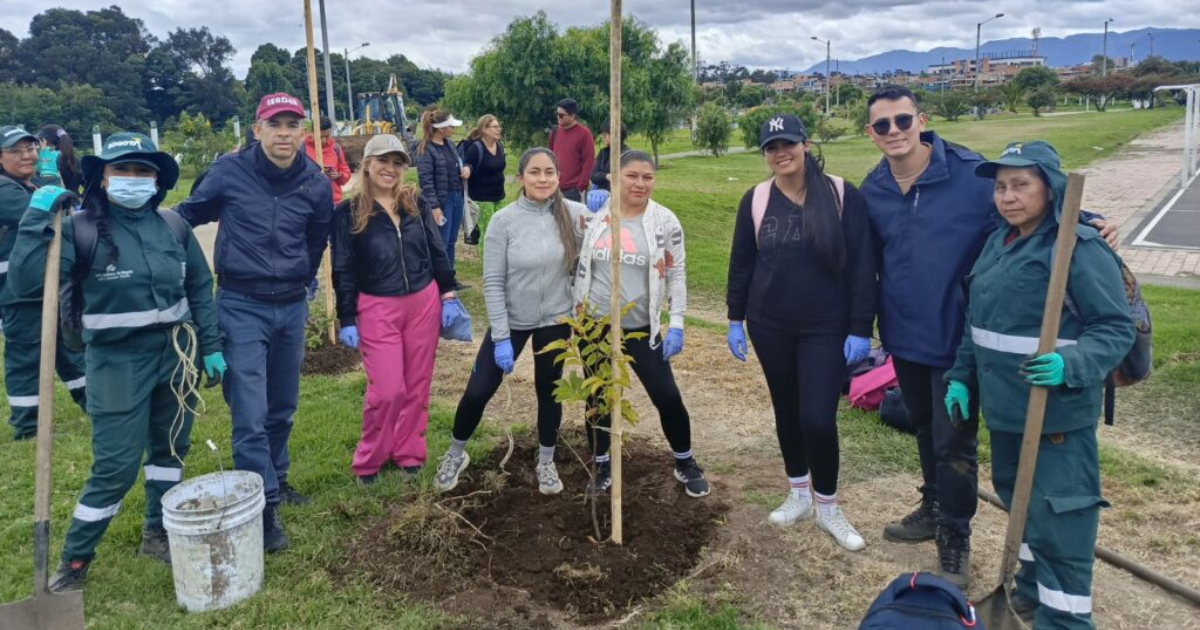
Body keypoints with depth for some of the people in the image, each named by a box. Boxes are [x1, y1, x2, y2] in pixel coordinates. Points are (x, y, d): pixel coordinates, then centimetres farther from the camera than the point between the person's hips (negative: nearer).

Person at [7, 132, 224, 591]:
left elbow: (200, 289, 10)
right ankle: (74, 561, 15)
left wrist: (210, 346, 10)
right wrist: (37, 220, -24)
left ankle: (157, 533, 35)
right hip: (117, 363, -4)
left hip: (176, 355, 5)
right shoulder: (82, 229, -10)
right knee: (115, 466, -3)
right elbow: (25, 283, -20)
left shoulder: (174, 227, 2)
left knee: (171, 449, 16)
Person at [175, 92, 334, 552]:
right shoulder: (230, 171, -9)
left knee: (282, 408, 16)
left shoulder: (316, 184, -1)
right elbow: (188, 215, 7)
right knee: (251, 415, -6)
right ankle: (264, 507, 3)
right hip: (241, 307, -3)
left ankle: (275, 480, 35)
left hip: (291, 307, 4)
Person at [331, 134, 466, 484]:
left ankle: (409, 454, 26)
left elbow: (437, 251, 9)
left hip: (424, 303, 4)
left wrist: (448, 295, 4)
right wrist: (346, 320, -6)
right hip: (377, 309, -3)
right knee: (387, 390, -4)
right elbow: (343, 271, -4)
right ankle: (368, 462, 17)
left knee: (417, 386, 10)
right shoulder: (348, 212, -5)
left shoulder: (416, 203, 4)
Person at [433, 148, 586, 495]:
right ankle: (455, 454, 30)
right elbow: (493, 282, -12)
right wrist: (501, 336, -14)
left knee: (548, 391, 15)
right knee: (478, 391, 3)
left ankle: (546, 462, 37)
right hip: (512, 320, -1)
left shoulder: (573, 214, -9)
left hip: (555, 320, 1)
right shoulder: (504, 220, -14)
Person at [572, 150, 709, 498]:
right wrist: (576, 316, 6)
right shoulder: (597, 218, 0)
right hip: (596, 326, 2)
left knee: (668, 397, -1)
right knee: (598, 398, 10)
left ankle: (685, 464, 22)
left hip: (642, 329, -2)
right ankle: (601, 466, 29)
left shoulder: (665, 221, -6)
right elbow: (582, 270, 8)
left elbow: (677, 275, -3)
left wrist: (676, 325, -9)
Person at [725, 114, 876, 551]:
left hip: (826, 329, -3)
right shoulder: (756, 201, -1)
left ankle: (827, 506, 17)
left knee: (818, 418, -7)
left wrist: (860, 329, -10)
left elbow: (862, 267, -8)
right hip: (770, 328, 3)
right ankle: (799, 494, 34)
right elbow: (741, 265, 7)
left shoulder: (841, 196, -9)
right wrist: (735, 320, 6)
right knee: (786, 411, 14)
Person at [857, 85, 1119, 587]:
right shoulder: (872, 190, 0)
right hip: (904, 337, 5)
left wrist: (1087, 224, -28)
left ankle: (954, 539, 24)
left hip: (956, 338, -5)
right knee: (925, 432, 22)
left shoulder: (970, 174, -16)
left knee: (954, 443, 4)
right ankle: (934, 508, 44)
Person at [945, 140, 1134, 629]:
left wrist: (1071, 365, -31)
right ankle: (1033, 590, 41)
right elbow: (975, 322, 17)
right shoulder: (997, 242, 9)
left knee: (1058, 515, -1)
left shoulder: (1081, 248, -15)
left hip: (1057, 414, -8)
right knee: (1018, 498, 21)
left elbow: (1117, 328, -15)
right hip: (1004, 406, 8)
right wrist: (961, 377, 13)